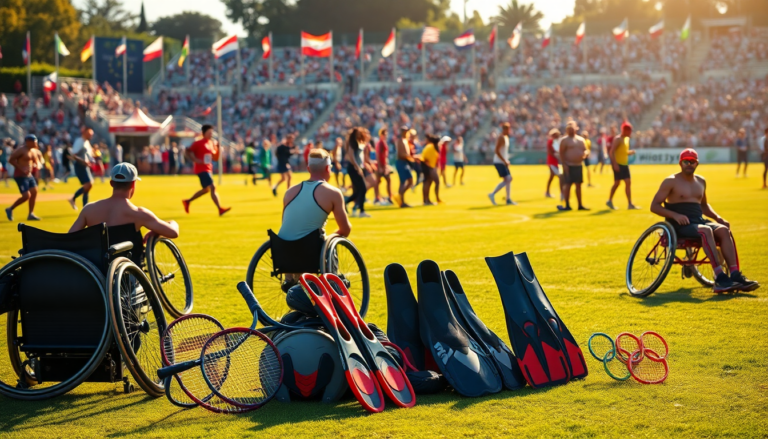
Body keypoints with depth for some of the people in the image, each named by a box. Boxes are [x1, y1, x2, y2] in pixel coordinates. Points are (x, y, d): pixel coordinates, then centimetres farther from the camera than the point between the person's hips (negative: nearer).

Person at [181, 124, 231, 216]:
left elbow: (215, 158, 15)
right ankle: (220, 209, -24)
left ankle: (187, 201, 36)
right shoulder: (198, 143, -9)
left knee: (206, 189, 20)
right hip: (201, 169, -9)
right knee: (212, 187, -18)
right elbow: (187, 152, -9)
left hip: (208, 169, 9)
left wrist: (218, 149, -1)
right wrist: (195, 160, -21)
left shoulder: (211, 143, 13)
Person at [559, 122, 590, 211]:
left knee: (578, 185, 10)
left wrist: (585, 153, -8)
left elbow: (586, 150, 17)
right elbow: (561, 153, -9)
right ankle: (567, 205, -2)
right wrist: (564, 164, -18)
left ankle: (580, 205, 16)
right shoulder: (565, 140, -3)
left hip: (579, 165, 6)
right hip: (569, 166, -6)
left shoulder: (581, 139, 14)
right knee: (568, 184, -6)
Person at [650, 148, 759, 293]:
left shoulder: (701, 181, 18)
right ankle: (720, 278, -42)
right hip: (680, 225, -6)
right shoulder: (671, 182, -1)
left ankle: (735, 275, -32)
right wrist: (675, 215, -20)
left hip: (699, 221, 6)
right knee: (706, 231, -35)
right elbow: (654, 206, -6)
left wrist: (717, 218, 13)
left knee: (724, 230, -23)